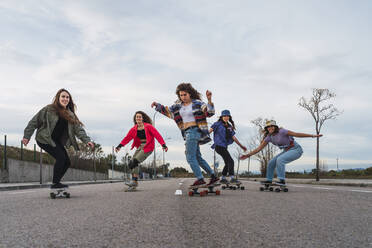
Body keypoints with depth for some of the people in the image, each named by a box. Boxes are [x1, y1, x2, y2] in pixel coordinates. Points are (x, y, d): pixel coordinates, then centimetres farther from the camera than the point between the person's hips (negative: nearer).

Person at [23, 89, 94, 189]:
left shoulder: (70, 114, 4)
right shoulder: (49, 109, -11)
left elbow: (78, 128, -4)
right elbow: (34, 122, -5)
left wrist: (87, 140, -18)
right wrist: (27, 136, -7)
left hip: (56, 141, 7)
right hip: (44, 139, -6)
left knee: (67, 162, 0)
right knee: (61, 158, -20)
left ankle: (56, 182, 15)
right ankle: (55, 183, -7)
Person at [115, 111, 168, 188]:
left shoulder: (148, 126, -9)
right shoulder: (134, 129, 6)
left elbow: (157, 135, -13)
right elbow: (127, 137, 6)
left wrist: (163, 145, -21)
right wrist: (119, 146, -4)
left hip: (148, 147, -6)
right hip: (140, 147, 6)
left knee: (135, 162, -20)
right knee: (131, 164, -4)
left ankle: (134, 181, -10)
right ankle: (134, 181, 6)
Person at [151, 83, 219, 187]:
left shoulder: (197, 103, -7)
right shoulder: (179, 105, 12)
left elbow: (210, 112, -19)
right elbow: (168, 111, 22)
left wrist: (209, 100, -34)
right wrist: (157, 105, 9)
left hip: (194, 131, -8)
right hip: (188, 133, 8)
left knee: (190, 157, -11)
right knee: (197, 157, 11)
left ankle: (200, 179, -7)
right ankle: (213, 176, 17)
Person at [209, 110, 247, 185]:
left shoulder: (230, 127, 15)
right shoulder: (218, 124, -3)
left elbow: (234, 138, 12)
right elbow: (209, 131, -8)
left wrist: (241, 146, 7)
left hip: (224, 147, 8)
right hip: (219, 146, -8)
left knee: (227, 163, 12)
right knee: (230, 161, -15)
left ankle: (223, 178, 22)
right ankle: (232, 178, -17)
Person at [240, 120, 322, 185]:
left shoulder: (281, 131, -22)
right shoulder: (269, 137, -2)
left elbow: (297, 134, -19)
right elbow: (259, 148, -1)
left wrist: (313, 135, -18)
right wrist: (248, 155, -7)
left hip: (296, 150, -8)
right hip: (287, 151, 8)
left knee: (280, 160, -30)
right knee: (271, 163, 5)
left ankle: (282, 180, -28)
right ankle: (269, 180, 19)